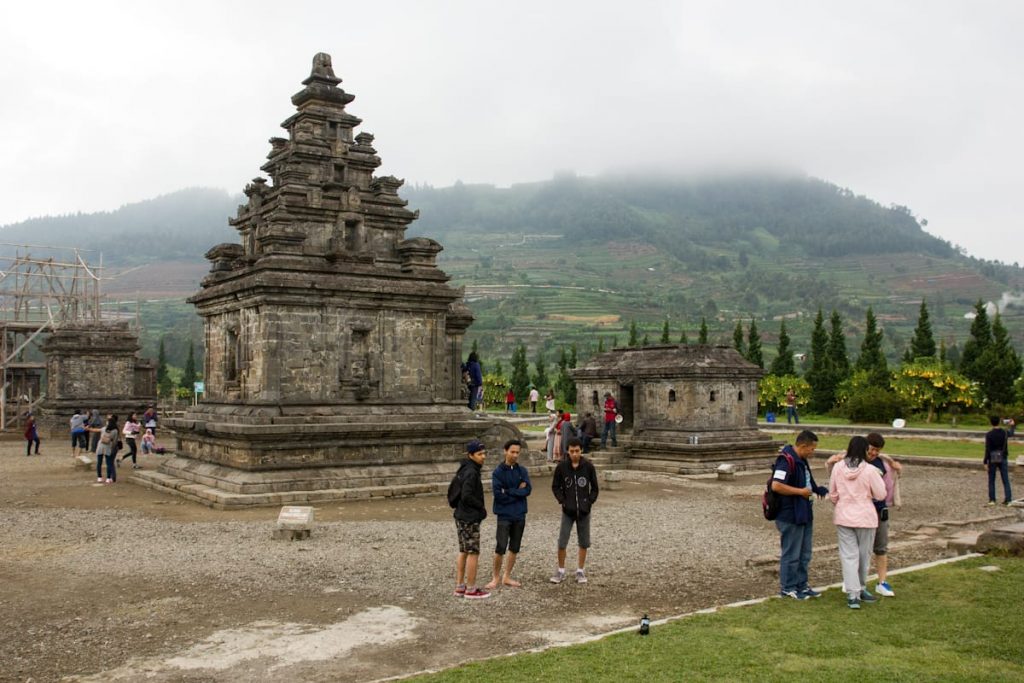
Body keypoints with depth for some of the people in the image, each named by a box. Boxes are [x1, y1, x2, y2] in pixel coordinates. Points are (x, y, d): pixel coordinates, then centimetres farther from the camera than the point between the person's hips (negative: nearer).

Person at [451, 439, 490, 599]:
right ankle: (471, 590, 5)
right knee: (473, 553, -2)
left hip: (461, 516, 10)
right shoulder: (471, 472, -19)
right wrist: (482, 507, -11)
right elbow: (467, 496, -25)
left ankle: (459, 586, 21)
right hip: (470, 518, -10)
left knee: (463, 552, 15)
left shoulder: (463, 470, 11)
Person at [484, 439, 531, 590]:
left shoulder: (522, 471, 5)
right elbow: (497, 493, -16)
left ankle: (507, 576, 22)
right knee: (500, 548, -7)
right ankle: (496, 577, 10)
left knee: (515, 548, 10)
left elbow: (528, 489, -9)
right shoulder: (498, 472, -6)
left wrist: (508, 491, -16)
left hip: (520, 515, 4)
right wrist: (517, 492, -10)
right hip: (504, 515, -4)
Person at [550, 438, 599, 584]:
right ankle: (561, 571, 12)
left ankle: (580, 571, 20)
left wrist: (590, 502, -5)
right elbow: (555, 487, 4)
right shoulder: (562, 467, -5)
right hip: (568, 511, -1)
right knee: (562, 542, -3)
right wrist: (562, 501, -6)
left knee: (584, 542, 7)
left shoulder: (588, 466, -4)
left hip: (584, 511, 1)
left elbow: (594, 488, 4)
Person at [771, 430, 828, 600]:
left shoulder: (801, 460, 11)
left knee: (804, 553, 18)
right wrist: (801, 491, -21)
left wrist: (816, 489, 7)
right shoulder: (786, 461, -21)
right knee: (791, 554, 2)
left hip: (804, 514, 10)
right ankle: (787, 588, 14)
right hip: (790, 516, -10)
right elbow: (776, 486, -30)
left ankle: (801, 585, 30)